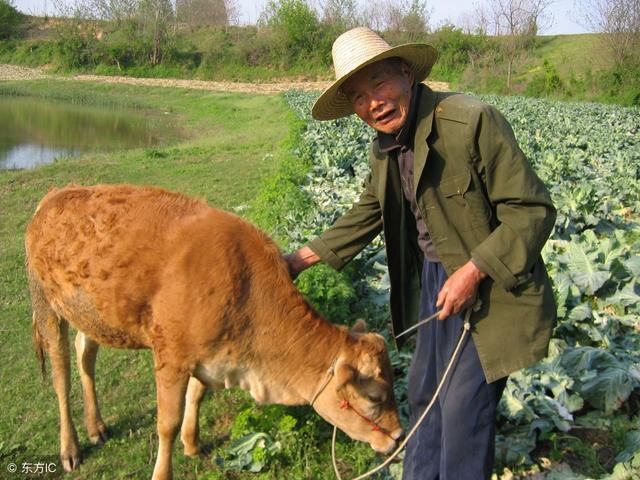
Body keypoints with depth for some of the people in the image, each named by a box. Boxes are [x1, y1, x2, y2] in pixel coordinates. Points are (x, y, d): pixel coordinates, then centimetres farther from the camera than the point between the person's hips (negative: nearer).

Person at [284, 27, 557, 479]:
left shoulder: (473, 121, -23)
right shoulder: (384, 149, 2)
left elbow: (533, 210, -20)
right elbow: (367, 215, 17)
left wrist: (472, 271, -25)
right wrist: (301, 258, 13)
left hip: (491, 290, -7)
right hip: (431, 280, 8)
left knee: (463, 408, -1)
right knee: (424, 393, 19)